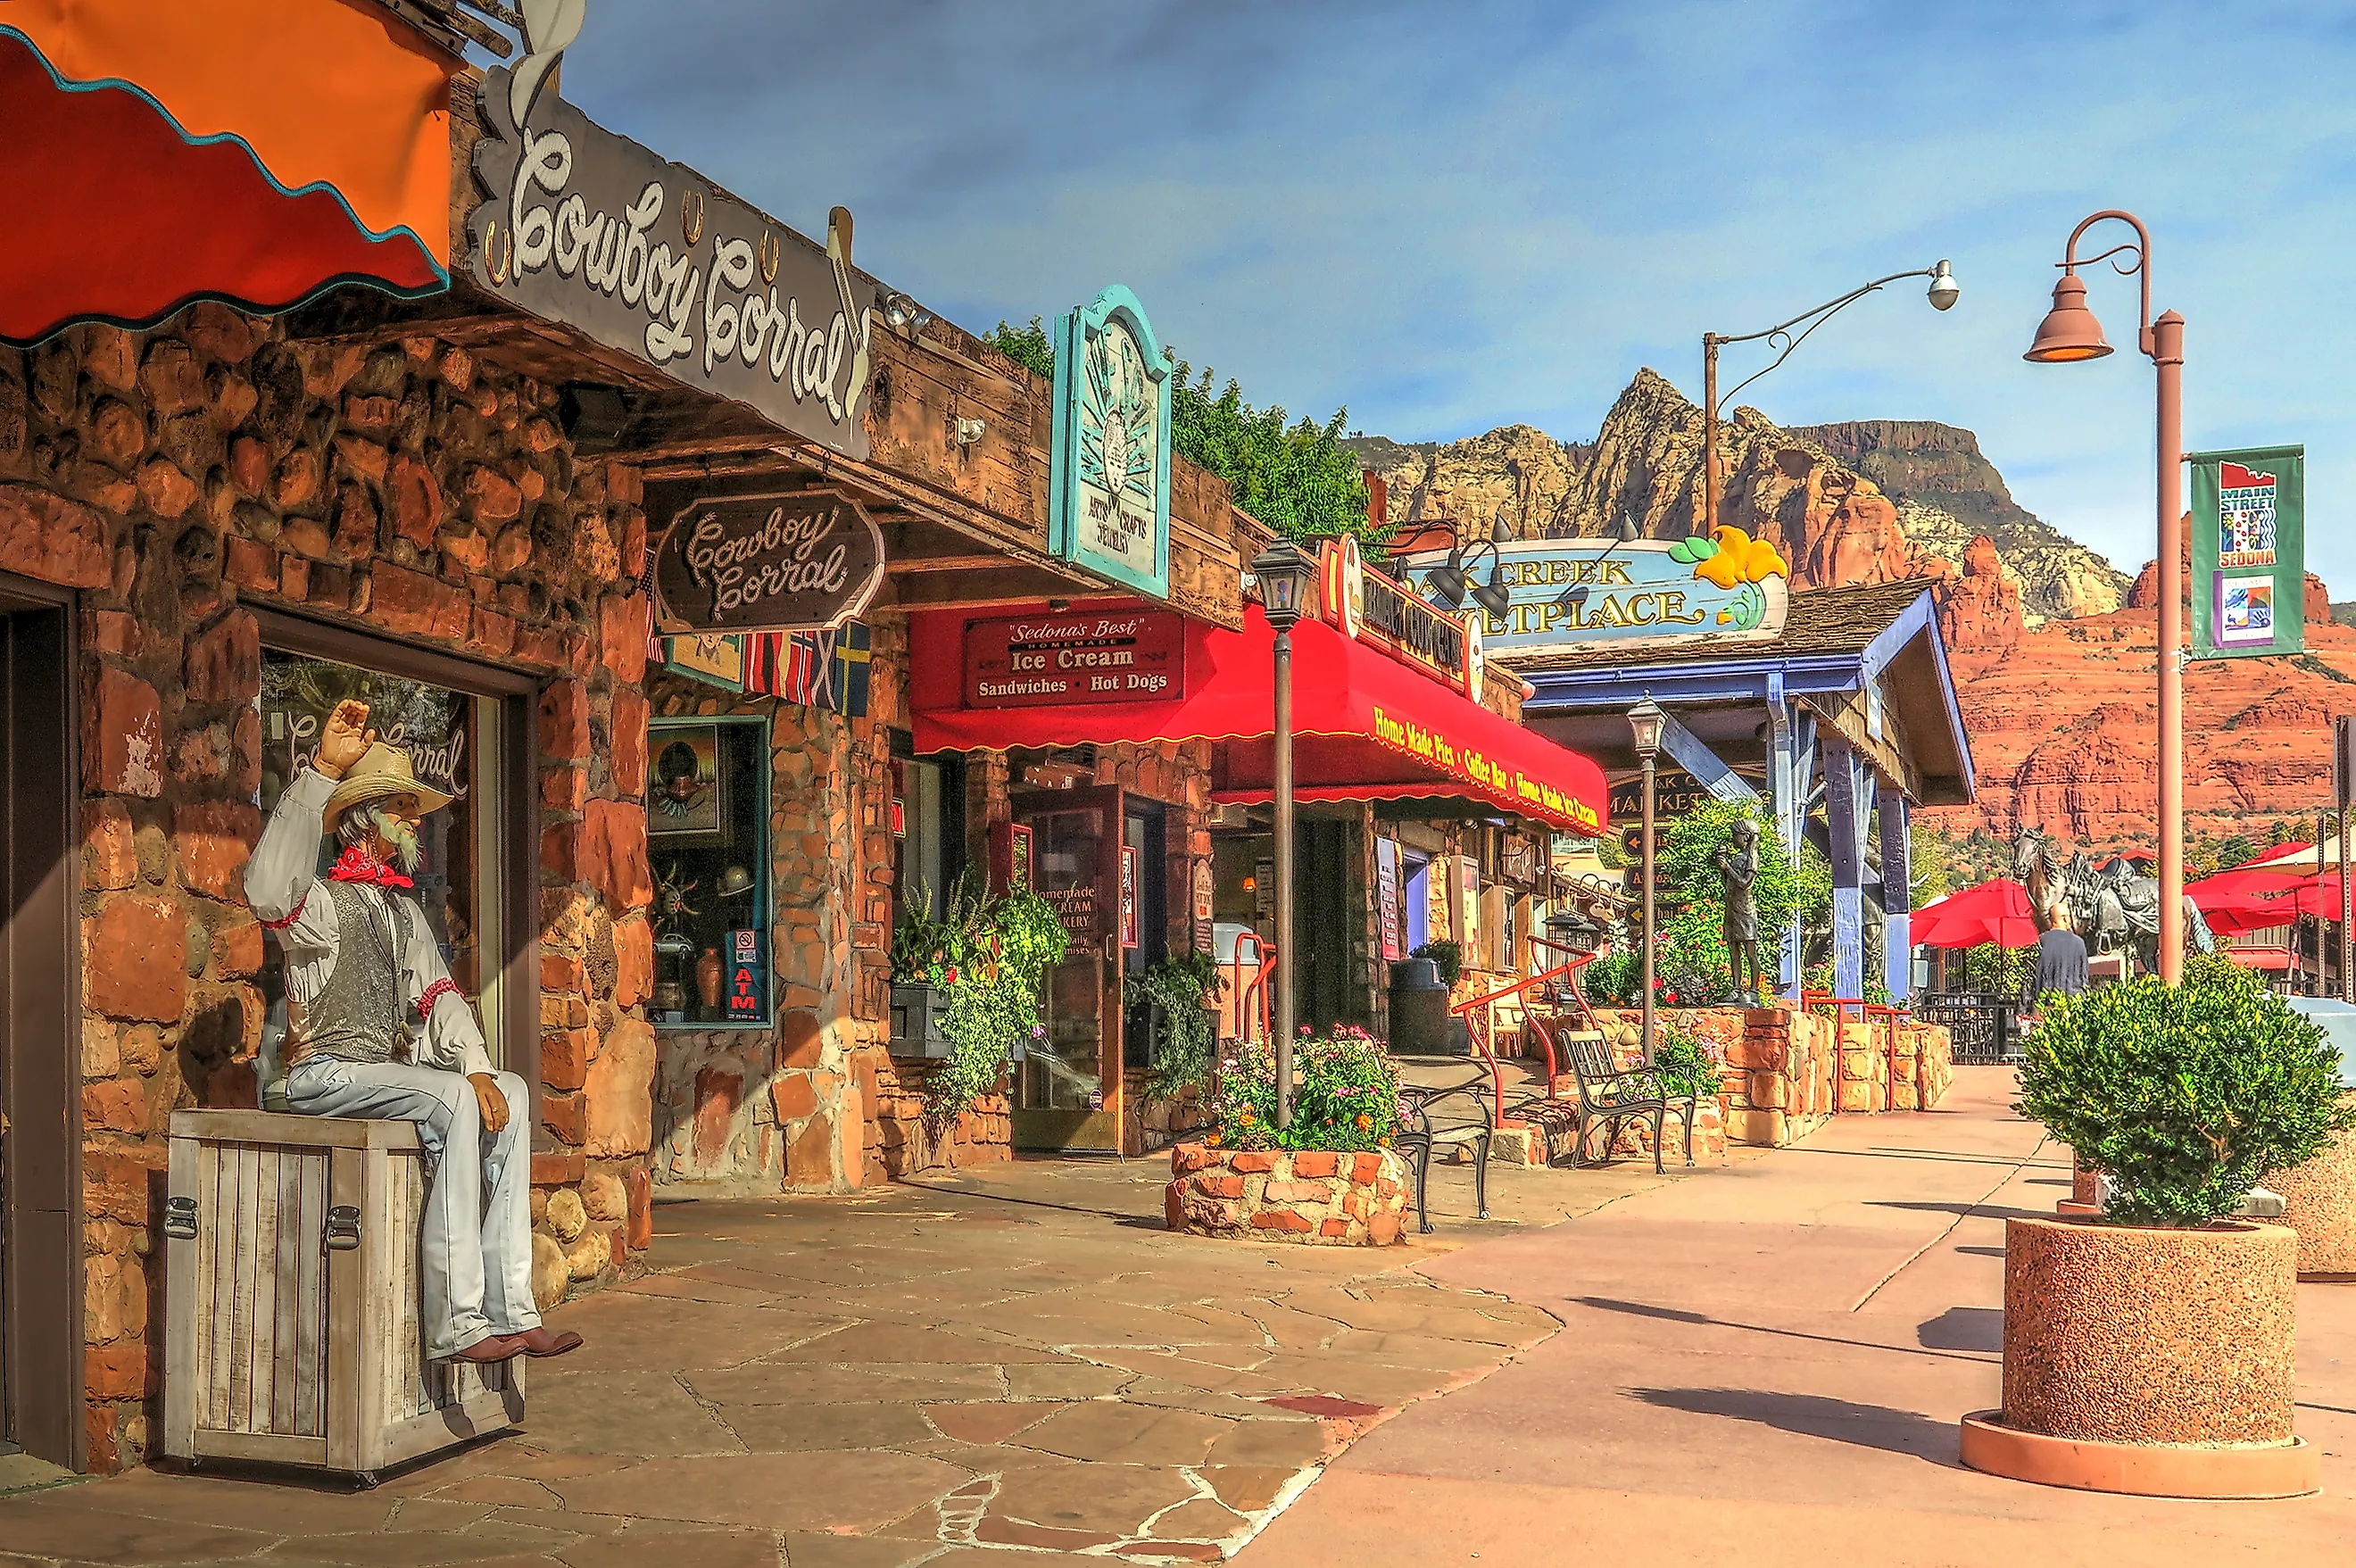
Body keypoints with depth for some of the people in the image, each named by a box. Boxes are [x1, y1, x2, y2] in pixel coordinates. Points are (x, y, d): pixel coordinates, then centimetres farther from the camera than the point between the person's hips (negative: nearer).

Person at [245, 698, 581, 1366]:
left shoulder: (403, 909, 21)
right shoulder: (325, 902, -6)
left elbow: (437, 995, 14)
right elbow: (268, 887, -31)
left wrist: (477, 1068, -5)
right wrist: (322, 770, -35)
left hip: (390, 1069, 8)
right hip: (327, 1073, -8)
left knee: (510, 1091, -11)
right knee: (454, 1102, -28)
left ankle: (507, 1309, -16)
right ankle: (454, 1322, -30)